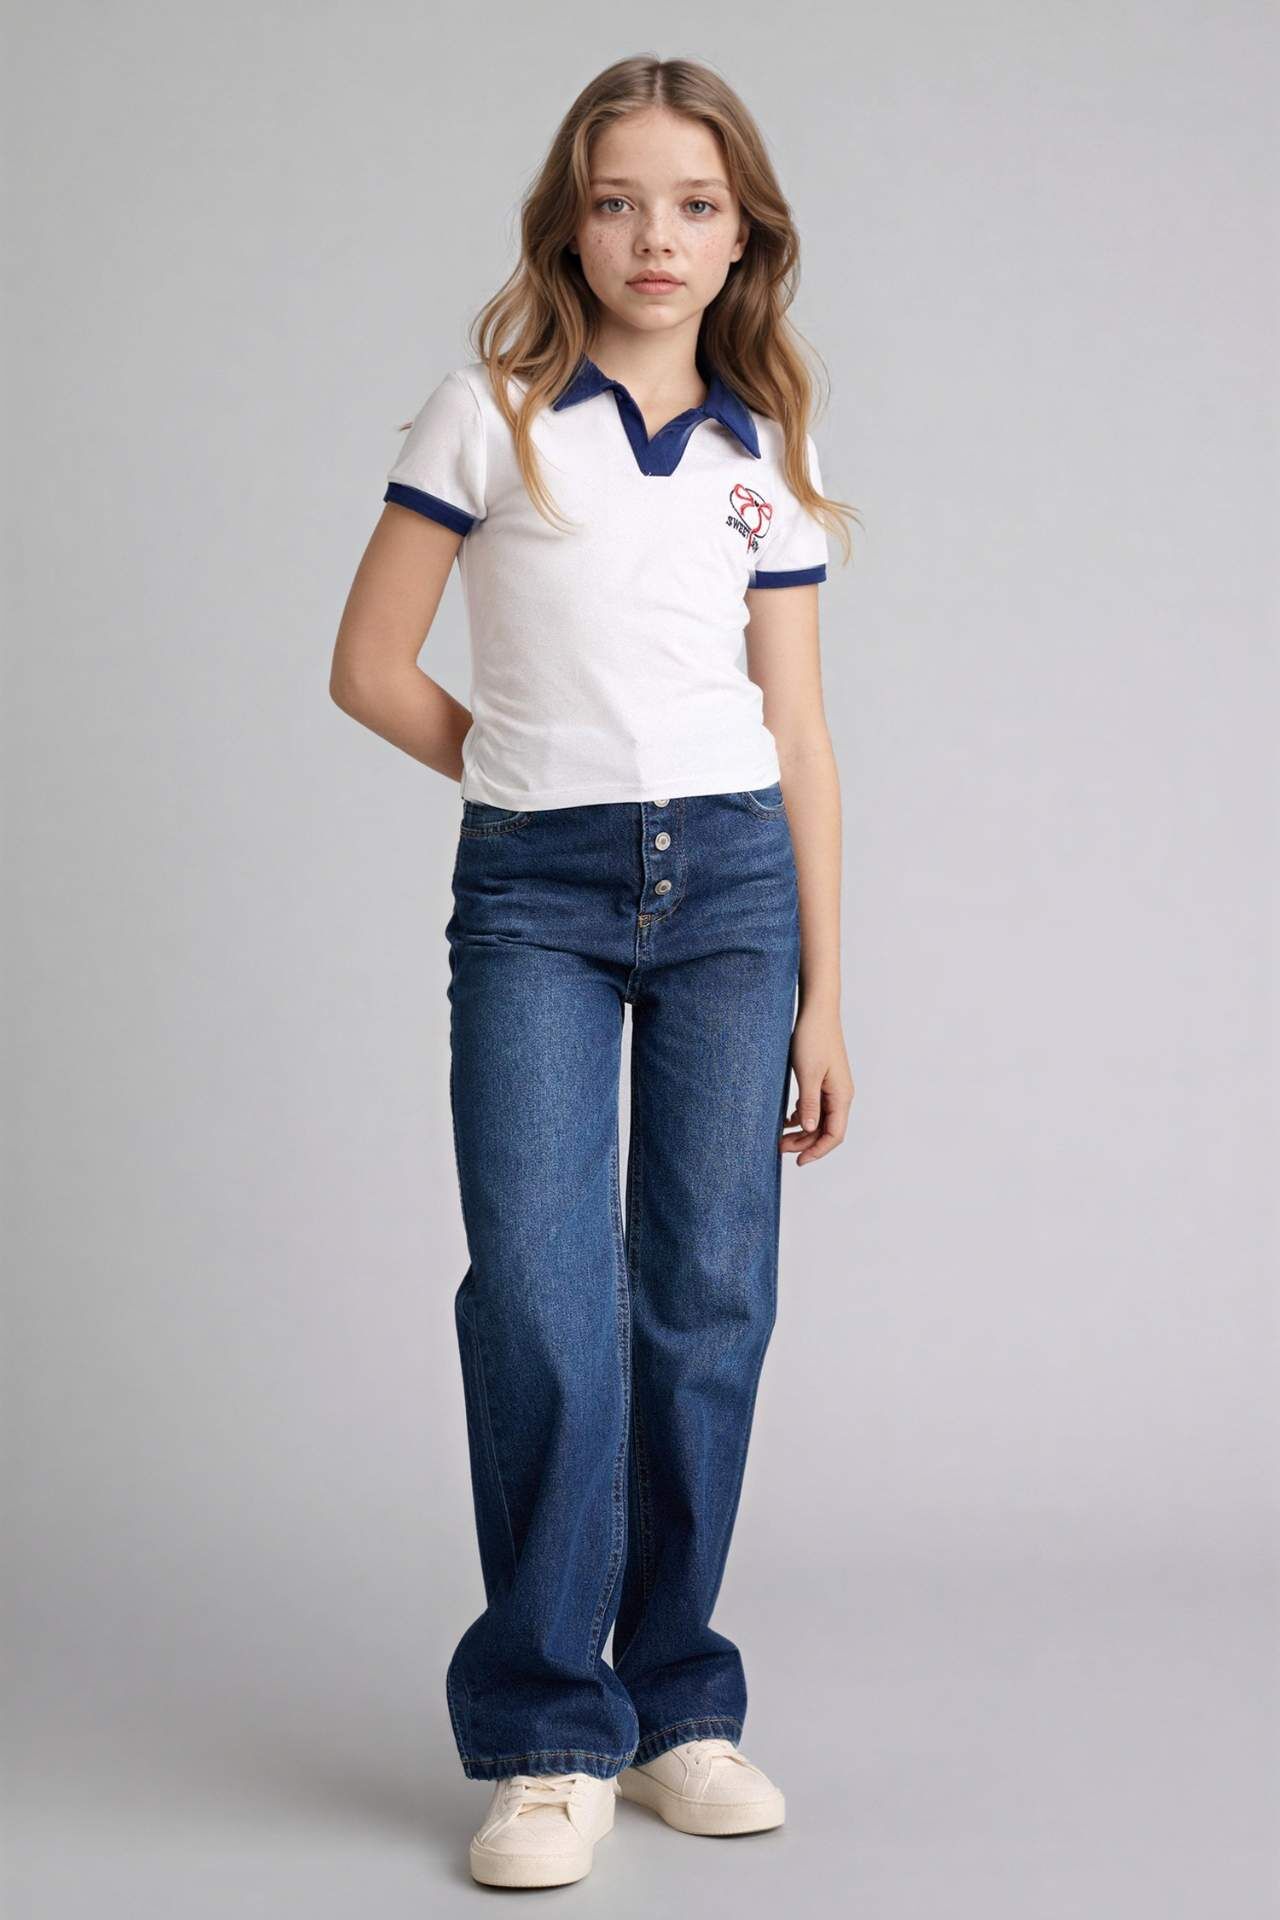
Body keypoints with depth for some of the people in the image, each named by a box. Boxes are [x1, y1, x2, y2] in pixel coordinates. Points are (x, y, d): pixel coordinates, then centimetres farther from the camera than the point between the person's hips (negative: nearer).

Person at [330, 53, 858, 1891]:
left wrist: (825, 995, 8)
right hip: (533, 893, -2)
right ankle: (547, 1739, 3)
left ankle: (676, 1706, 17)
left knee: (708, 1304, 3)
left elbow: (799, 735, 10)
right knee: (541, 1304, -10)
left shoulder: (769, 450, 11)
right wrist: (543, 771, 8)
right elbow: (372, 667, 4)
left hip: (731, 881, 3)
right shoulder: (488, 413, 2)